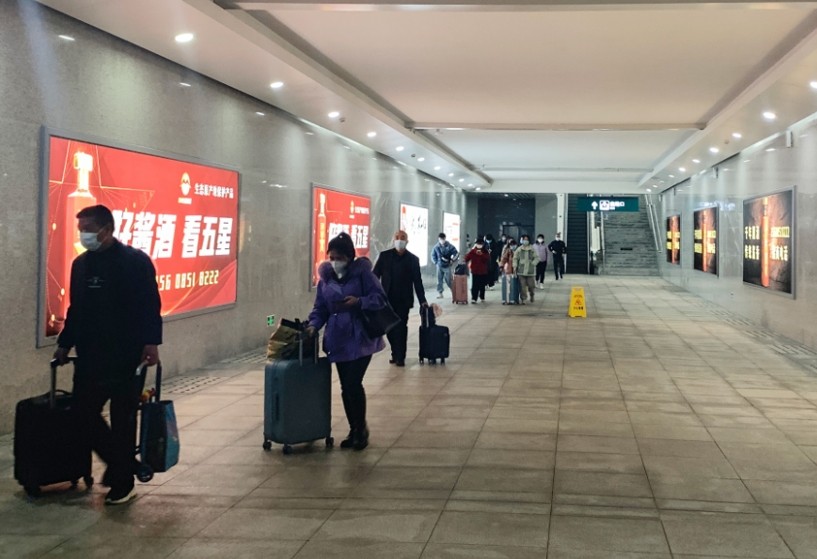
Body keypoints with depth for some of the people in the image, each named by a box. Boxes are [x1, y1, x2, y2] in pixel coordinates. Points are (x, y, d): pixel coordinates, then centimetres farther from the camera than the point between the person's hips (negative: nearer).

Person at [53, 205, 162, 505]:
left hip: (126, 356, -6)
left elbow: (150, 305, -12)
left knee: (123, 420, 1)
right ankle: (120, 464, 26)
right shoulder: (81, 263, 11)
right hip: (89, 356, 6)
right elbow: (75, 309, 18)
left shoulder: (135, 261, -8)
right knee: (84, 413, 5)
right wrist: (65, 344, 19)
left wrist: (151, 342, -21)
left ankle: (123, 483, 13)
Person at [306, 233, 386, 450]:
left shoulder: (362, 272, -7)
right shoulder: (325, 277, 6)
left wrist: (359, 302, -23)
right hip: (338, 339, 5)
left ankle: (361, 429, 11)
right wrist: (313, 325, -10)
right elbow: (320, 308, 7)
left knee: (353, 383, -9)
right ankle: (354, 430, 23)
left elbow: (380, 298, -7)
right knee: (345, 387, 8)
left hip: (360, 338, -4)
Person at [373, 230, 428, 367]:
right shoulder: (384, 256, 4)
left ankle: (400, 357, 2)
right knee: (389, 328, 6)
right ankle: (396, 354, 22)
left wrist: (422, 300, 1)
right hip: (387, 299, 1)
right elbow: (375, 275, 2)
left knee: (400, 328, -4)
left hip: (403, 300, -1)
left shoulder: (413, 259, 5)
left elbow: (417, 281, 6)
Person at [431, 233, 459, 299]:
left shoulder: (449, 246, -10)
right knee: (439, 280, 4)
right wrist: (436, 262, 2)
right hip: (439, 266, 2)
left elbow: (456, 253, -3)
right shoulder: (436, 247, -3)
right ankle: (439, 292, 13)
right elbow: (433, 255, 9)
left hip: (447, 266, -2)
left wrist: (452, 260, -5)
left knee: (448, 280, -1)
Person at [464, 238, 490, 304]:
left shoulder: (485, 252, 5)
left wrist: (482, 254, -26)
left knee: (482, 286, 11)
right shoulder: (472, 251, -1)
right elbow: (467, 258, -7)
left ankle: (482, 297, 26)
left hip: (483, 271, 3)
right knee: (475, 285, -9)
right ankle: (474, 298, -9)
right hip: (475, 271, -3)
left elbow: (488, 258, -14)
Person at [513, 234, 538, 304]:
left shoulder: (532, 249, 3)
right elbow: (515, 258, 7)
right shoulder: (519, 249, 5)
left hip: (530, 270, 0)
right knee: (522, 286, -1)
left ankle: (531, 295, 30)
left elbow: (536, 258, 4)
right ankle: (522, 299, 7)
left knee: (530, 285, 2)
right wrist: (515, 266, -4)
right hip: (521, 271, 0)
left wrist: (532, 264, -10)